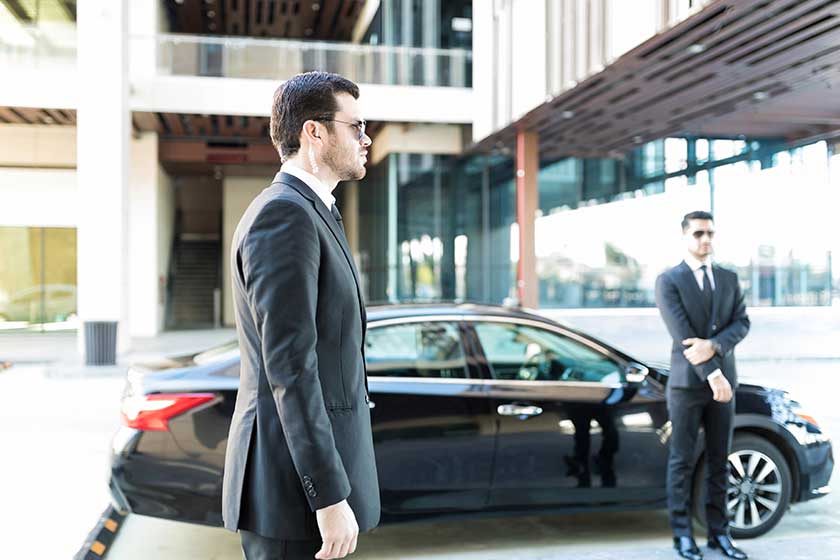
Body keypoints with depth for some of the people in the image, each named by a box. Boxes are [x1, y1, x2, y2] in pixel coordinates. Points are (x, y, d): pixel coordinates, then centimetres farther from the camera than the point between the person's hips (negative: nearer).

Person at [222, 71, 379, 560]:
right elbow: (288, 367, -23)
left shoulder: (310, 214, 15)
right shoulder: (284, 214, -16)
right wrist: (331, 498, -22)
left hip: (313, 464, 10)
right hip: (297, 485, -10)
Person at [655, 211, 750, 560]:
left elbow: (741, 323, 1)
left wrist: (713, 346, -18)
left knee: (719, 462, 9)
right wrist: (712, 373, -18)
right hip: (687, 382, -4)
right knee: (682, 461, 2)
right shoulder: (669, 281, -4)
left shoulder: (729, 279, 12)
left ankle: (718, 532, 18)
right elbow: (682, 333, -13)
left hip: (723, 380, 5)